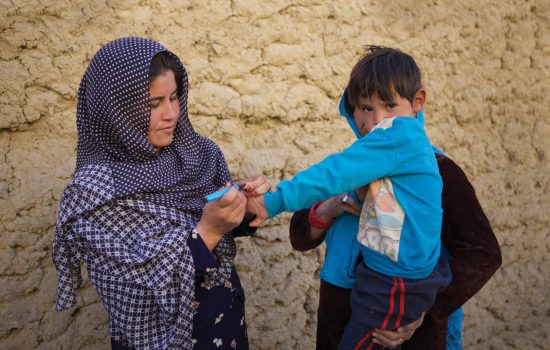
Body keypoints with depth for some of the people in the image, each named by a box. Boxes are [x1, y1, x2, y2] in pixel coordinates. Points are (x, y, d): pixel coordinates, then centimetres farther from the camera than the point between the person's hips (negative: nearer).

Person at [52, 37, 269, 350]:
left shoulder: (195, 151, -8)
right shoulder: (95, 192, -23)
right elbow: (142, 295, -25)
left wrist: (243, 208, -15)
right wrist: (207, 231, -33)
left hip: (229, 316, 5)